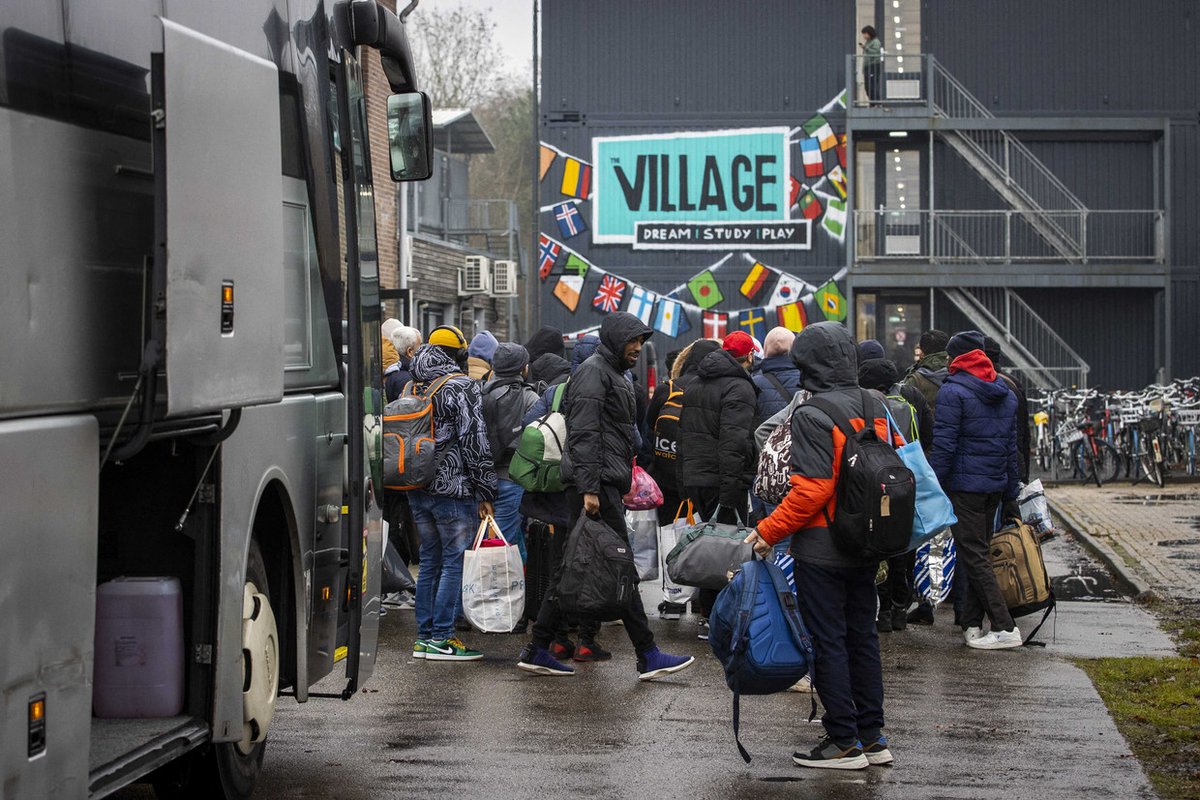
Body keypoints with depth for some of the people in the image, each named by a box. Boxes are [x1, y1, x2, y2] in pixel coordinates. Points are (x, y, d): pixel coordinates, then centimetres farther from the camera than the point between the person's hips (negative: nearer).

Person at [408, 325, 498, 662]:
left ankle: (424, 636, 16)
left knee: (429, 561, 14)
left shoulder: (411, 388, 13)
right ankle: (440, 638, -3)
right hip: (454, 489, -7)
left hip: (418, 489, 7)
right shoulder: (463, 387, -9)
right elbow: (475, 441, -13)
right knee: (453, 562, -2)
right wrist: (485, 491, -9)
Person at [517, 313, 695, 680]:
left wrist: (625, 483, 24)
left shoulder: (615, 374, 23)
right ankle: (647, 656, -7)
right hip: (595, 484, -10)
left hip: (606, 483, 10)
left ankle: (537, 651, 10)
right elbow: (584, 435, -18)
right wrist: (589, 488, -23)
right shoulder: (593, 372, -10)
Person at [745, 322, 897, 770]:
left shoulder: (812, 415, -17)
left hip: (821, 550, -8)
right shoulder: (875, 408, 7)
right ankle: (872, 738, 20)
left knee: (828, 642, 0)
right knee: (862, 636, 15)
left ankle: (844, 742, 3)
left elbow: (812, 488, -22)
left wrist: (769, 531, -15)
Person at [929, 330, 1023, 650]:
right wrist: (1010, 492, 23)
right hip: (995, 484, 7)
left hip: (964, 484, -7)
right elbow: (1012, 446, 18)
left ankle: (1005, 628, -10)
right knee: (979, 551, 14)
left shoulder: (953, 391, -11)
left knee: (973, 555, -5)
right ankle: (972, 624, 15)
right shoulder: (1006, 393, 13)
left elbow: (943, 445, -15)